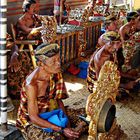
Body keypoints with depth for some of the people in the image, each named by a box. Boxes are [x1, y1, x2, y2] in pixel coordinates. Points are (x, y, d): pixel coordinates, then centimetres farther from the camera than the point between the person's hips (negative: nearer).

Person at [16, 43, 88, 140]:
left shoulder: (55, 74, -11)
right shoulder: (32, 84, -31)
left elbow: (58, 100, 0)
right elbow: (34, 118, -26)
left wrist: (67, 123, -13)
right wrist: (61, 130, -28)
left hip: (50, 112, 7)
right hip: (31, 122, -7)